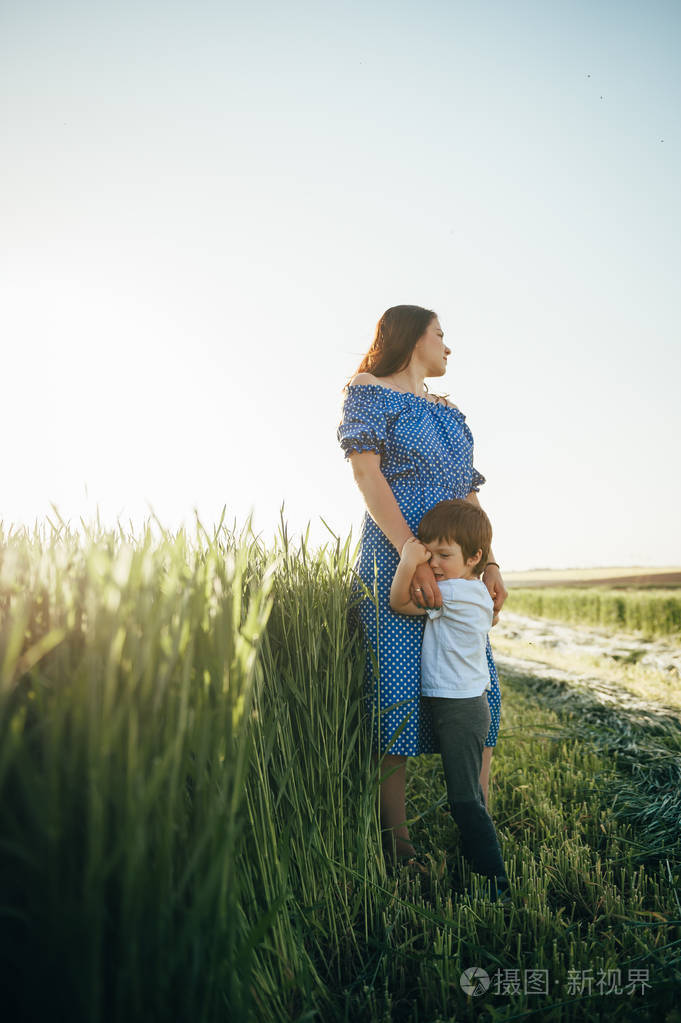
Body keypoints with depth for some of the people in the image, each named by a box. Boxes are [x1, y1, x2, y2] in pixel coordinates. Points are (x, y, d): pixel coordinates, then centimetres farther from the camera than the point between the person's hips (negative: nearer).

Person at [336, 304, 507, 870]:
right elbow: (367, 472, -9)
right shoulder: (369, 391, 5)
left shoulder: (450, 412, 25)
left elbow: (470, 494, 20)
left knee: (477, 692, 3)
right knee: (397, 696, -8)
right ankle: (399, 845, 2)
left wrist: (489, 562, 3)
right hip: (395, 559, -7)